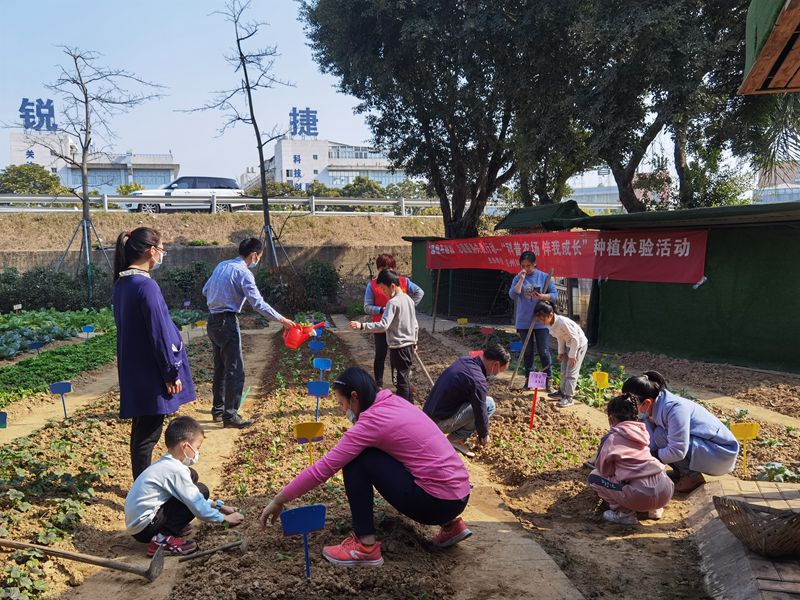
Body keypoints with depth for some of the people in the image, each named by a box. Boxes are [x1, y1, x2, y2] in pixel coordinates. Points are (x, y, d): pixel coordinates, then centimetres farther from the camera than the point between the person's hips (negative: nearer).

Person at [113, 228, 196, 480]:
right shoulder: (146, 286, -21)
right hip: (150, 374, -9)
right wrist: (172, 373, -12)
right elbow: (159, 333, -20)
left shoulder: (122, 283, 7)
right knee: (147, 433, 1)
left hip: (134, 371, 9)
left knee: (142, 429, 20)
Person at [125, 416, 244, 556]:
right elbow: (198, 506, -17)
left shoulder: (166, 464, 10)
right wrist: (225, 518, -4)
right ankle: (162, 539, -13)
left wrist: (218, 506, 18)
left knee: (191, 475, 12)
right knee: (201, 490, -13)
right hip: (144, 527, -10)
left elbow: (193, 497, 22)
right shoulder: (176, 470, -19)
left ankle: (168, 529, 11)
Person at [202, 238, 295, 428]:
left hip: (213, 321, 9)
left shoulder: (222, 266, 11)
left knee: (220, 368, 17)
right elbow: (258, 304, -20)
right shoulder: (243, 273, -14)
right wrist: (282, 319, -16)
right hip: (227, 323, -9)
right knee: (235, 370, -5)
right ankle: (230, 416, -4)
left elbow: (205, 290, 20)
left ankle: (218, 410, 26)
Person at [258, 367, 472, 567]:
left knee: (355, 461, -5)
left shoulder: (372, 420, -14)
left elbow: (322, 469, -12)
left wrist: (278, 500, -2)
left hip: (439, 502, -8)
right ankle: (450, 525, 19)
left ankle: (365, 546, 1)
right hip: (459, 494, 8)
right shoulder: (393, 402, 10)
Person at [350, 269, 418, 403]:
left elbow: (383, 325, -27)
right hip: (409, 346, 9)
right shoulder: (409, 300, 9)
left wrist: (362, 325, -28)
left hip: (398, 348, -9)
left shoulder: (393, 302, -18)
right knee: (406, 380, 18)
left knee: (401, 381, -1)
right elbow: (415, 325, 16)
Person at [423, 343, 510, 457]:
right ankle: (456, 439, -2)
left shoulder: (463, 360, 5)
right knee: (489, 404, -9)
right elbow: (481, 412, -11)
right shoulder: (478, 381, -22)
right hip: (440, 423, -9)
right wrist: (484, 435, 9)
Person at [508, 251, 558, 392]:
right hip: (524, 322, 2)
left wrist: (542, 296, -21)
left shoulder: (545, 277, -2)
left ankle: (549, 381, 7)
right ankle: (528, 379, 23)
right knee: (527, 351, 12)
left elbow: (555, 296, -2)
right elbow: (513, 295, -12)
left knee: (544, 352, 0)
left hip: (541, 321, -2)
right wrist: (522, 279, -18)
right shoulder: (518, 278, 2)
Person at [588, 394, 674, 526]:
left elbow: (603, 469, 2)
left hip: (642, 497, -6)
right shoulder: (641, 431, 13)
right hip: (666, 492, 6)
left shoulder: (612, 437, -4)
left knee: (594, 477, 11)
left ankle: (625, 513, 2)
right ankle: (655, 508, 21)